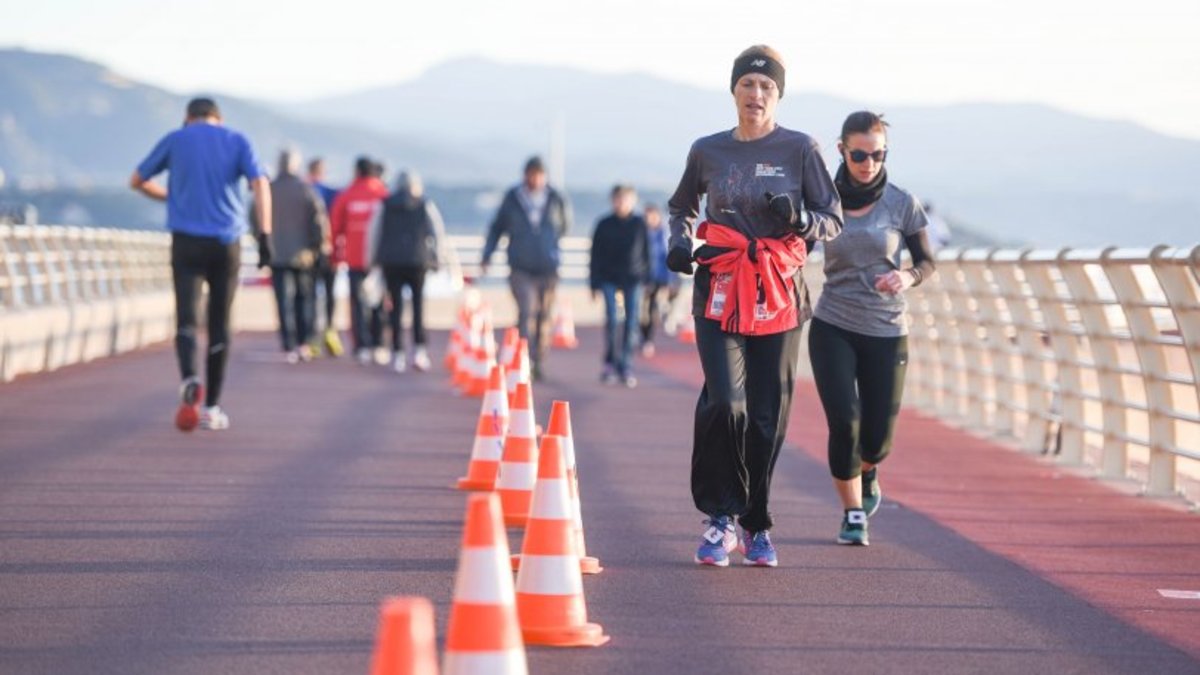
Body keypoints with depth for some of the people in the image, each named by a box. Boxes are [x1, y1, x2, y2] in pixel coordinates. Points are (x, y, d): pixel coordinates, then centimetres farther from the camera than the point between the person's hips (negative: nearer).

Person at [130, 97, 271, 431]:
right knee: (219, 325, 10)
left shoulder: (175, 140, 9)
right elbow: (260, 184, -7)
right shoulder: (237, 141, 9)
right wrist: (265, 235, -12)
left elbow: (137, 181, 19)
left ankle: (189, 380, -35)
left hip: (186, 241, -1)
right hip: (226, 243, 1)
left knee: (186, 319, -6)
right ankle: (211, 407, 11)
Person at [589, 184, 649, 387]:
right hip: (609, 278, -1)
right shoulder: (604, 225, 3)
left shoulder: (639, 224, 6)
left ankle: (626, 366, 3)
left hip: (633, 279, 1)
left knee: (631, 322, -3)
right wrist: (595, 283, 1)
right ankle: (610, 364, 2)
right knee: (611, 320, -8)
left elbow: (646, 252, 10)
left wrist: (646, 277, 5)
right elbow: (595, 255, 5)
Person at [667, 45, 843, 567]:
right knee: (724, 403, -18)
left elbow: (833, 221, 3)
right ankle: (720, 516, -2)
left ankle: (755, 524, 19)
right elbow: (682, 207, 25)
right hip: (720, 293, 0)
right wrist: (680, 241, 5)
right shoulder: (708, 151, 7)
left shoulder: (800, 149, 1)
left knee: (767, 417, 2)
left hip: (778, 296, 0)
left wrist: (799, 219, -18)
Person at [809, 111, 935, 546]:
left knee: (877, 436, 0)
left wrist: (908, 277, -16)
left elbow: (927, 261, 7)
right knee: (843, 423, -14)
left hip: (886, 332, 0)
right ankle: (853, 514, 5)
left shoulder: (901, 204, -3)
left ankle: (867, 471, 38)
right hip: (832, 328, 0)